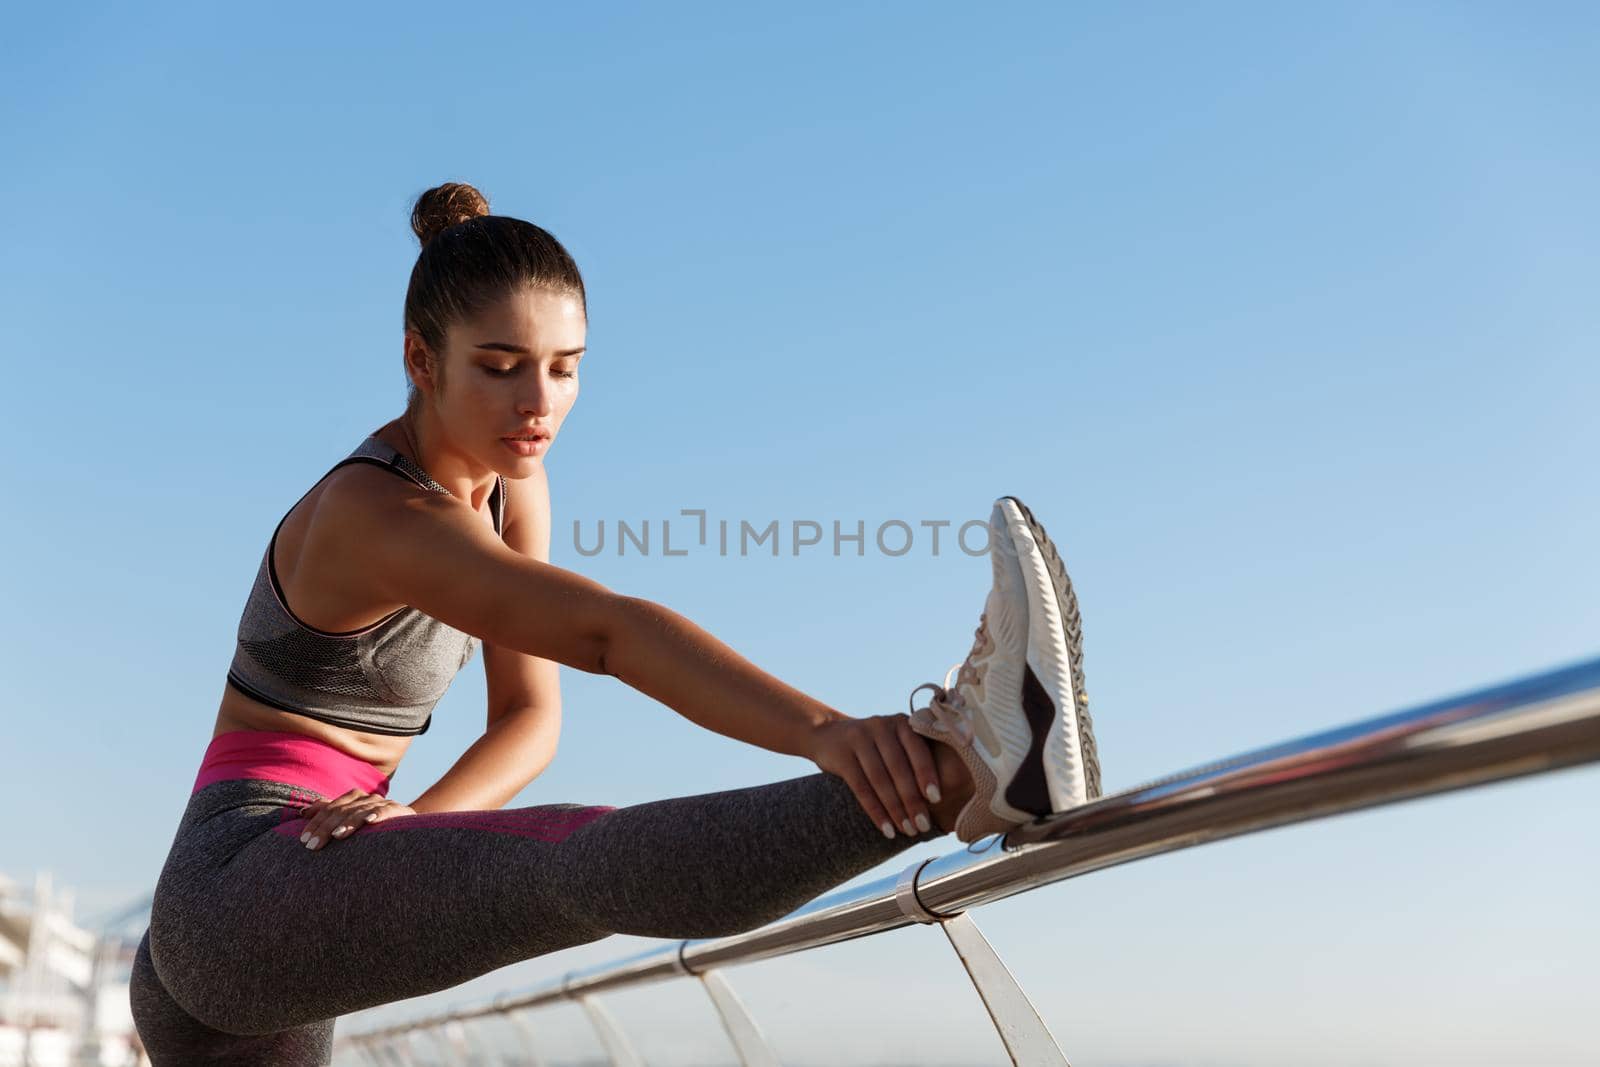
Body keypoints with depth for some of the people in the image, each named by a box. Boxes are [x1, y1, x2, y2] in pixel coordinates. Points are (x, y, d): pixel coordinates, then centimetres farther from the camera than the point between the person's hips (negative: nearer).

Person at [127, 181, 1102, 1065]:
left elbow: (532, 716, 4)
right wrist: (826, 730, -51)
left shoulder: (511, 484, 7)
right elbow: (613, 631, -38)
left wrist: (414, 821, -17)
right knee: (583, 866, -37)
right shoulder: (378, 514, -20)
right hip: (242, 888, -10)